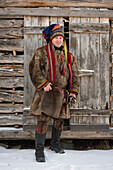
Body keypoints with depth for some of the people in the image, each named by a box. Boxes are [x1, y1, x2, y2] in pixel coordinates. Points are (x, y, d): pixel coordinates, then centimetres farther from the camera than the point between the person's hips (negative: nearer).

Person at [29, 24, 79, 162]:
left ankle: (55, 144, 33)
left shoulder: (68, 56, 15)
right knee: (43, 120, -10)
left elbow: (74, 74, 18)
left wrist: (74, 90, 8)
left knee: (59, 119, 14)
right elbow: (34, 69, -7)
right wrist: (43, 83, -19)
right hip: (46, 93, -5)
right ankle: (39, 151, 0)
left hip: (62, 94, 5)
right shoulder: (41, 52, 1)